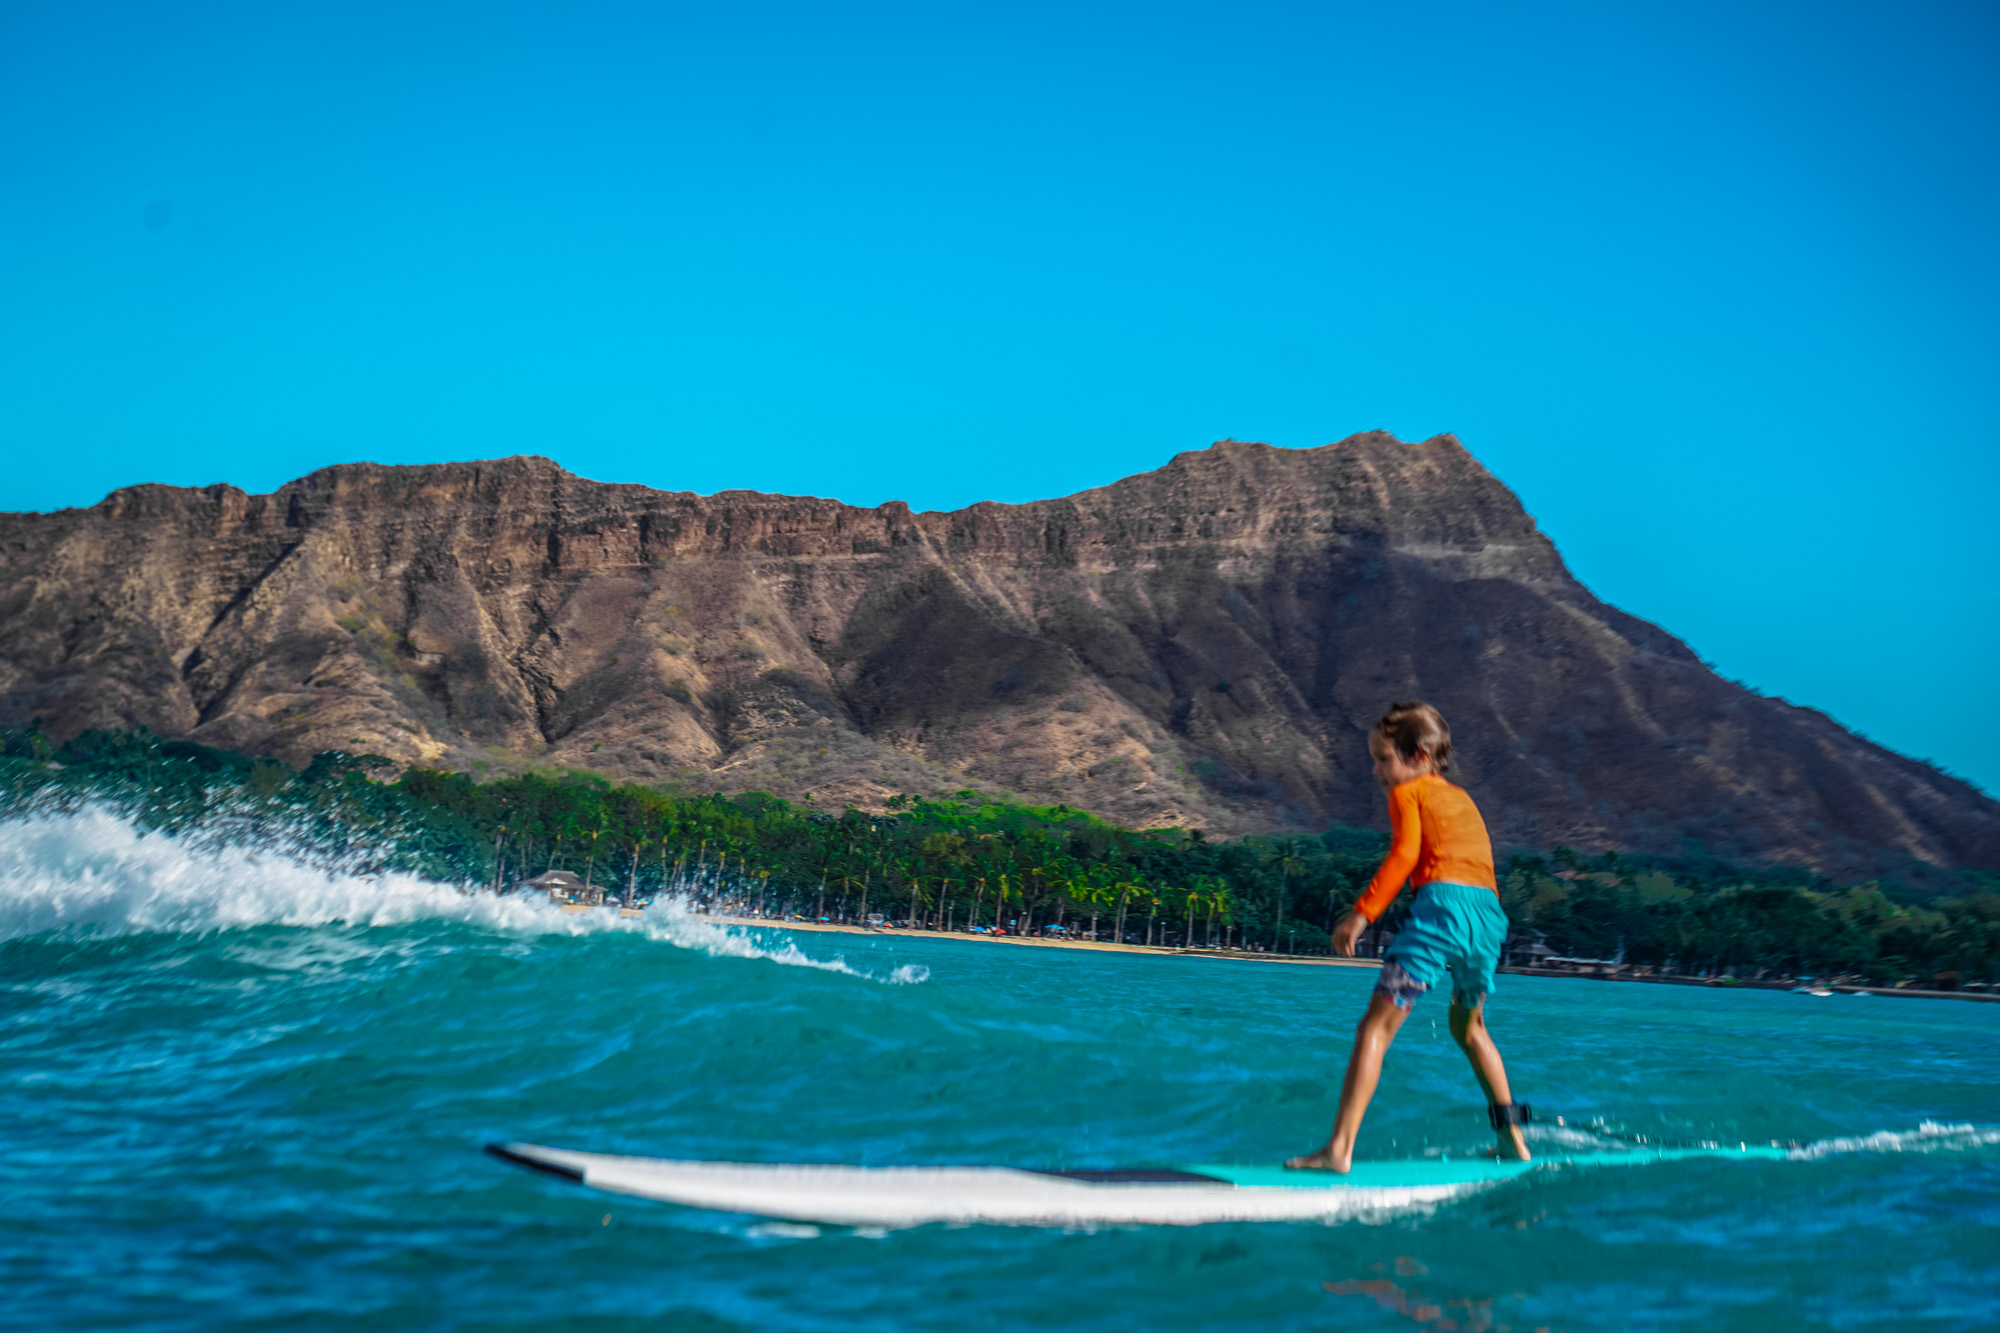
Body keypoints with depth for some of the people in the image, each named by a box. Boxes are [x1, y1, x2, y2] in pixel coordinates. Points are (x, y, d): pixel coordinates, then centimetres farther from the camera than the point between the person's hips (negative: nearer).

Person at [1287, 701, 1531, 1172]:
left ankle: (1340, 1147, -23)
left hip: (1442, 904, -7)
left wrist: (1362, 912, -14)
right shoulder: (1461, 797, 30)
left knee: (1376, 1026, -11)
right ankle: (1513, 1138, 33)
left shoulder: (1408, 793, 9)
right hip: (1489, 910, 7)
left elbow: (1404, 853, -8)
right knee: (1468, 1025, 31)